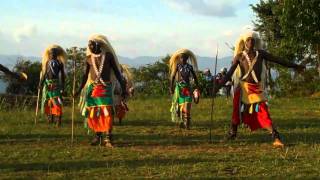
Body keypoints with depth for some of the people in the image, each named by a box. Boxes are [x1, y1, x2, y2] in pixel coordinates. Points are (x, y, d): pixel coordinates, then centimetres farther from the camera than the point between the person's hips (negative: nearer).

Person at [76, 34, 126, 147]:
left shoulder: (108, 56, 0)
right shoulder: (89, 59, 8)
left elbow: (117, 72, 2)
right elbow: (86, 76, 16)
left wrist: (123, 88, -1)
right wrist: (80, 90, 12)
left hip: (105, 88, -3)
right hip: (92, 88, 3)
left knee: (107, 112, -15)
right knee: (93, 113, 3)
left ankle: (107, 138, -15)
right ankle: (98, 136, 17)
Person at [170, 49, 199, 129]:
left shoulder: (190, 67, 4)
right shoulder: (177, 66, -1)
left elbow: (195, 77, 9)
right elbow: (172, 76, -4)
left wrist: (197, 87, 5)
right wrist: (171, 87, -12)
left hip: (187, 87, 1)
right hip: (179, 87, -1)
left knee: (187, 105, -7)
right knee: (179, 104, 3)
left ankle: (187, 124, -7)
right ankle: (180, 121, 16)